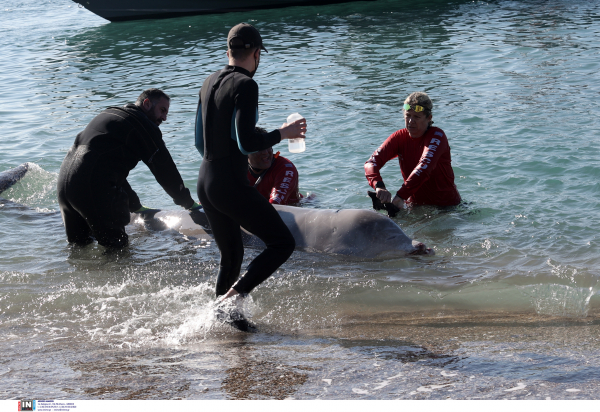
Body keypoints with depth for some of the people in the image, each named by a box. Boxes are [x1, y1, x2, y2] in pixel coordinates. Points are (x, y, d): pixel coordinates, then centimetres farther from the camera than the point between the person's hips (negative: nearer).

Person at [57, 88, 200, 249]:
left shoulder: (109, 114, 28)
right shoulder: (144, 125, 0)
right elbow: (165, 171, 2)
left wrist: (136, 206, 37)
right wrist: (189, 204, 15)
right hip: (94, 187, -9)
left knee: (78, 243, 21)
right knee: (117, 246, -1)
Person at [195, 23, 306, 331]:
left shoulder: (209, 83, 13)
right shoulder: (245, 85, -13)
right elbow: (246, 143, -21)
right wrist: (283, 134, -6)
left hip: (205, 182, 9)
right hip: (232, 185, -9)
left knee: (231, 256, 20)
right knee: (282, 242, -2)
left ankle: (224, 316, 22)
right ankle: (233, 296, -13)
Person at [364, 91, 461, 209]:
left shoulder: (437, 136, -14)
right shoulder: (399, 137, 0)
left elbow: (425, 167, -31)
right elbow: (371, 162, -13)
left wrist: (400, 196, -43)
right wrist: (379, 186, -36)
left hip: (446, 206, -4)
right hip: (415, 205, 4)